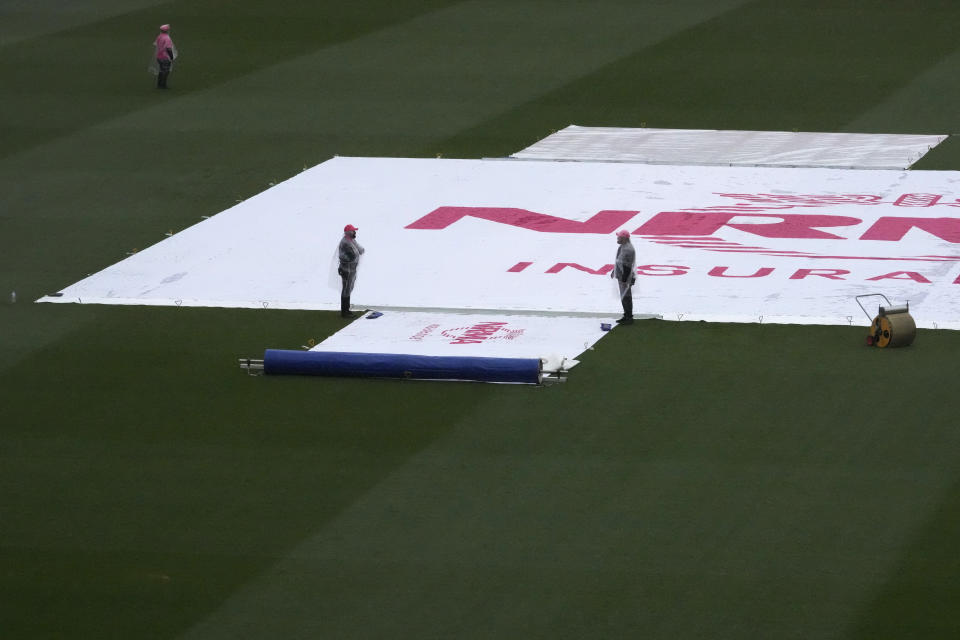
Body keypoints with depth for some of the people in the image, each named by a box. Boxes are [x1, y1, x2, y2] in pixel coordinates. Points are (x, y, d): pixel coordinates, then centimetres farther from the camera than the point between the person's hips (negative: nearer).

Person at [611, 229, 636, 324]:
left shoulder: (628, 249, -23)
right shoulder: (623, 246, 10)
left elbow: (627, 266, -25)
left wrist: (624, 280, -25)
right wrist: (614, 270, 31)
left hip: (626, 277, -11)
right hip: (621, 275, 11)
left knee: (626, 297, -5)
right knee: (624, 297, 17)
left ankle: (629, 318, 1)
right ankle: (626, 316, 25)